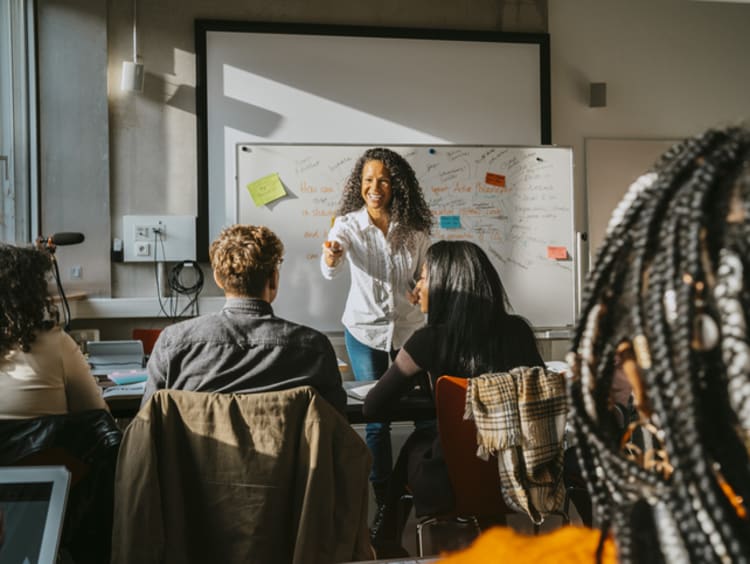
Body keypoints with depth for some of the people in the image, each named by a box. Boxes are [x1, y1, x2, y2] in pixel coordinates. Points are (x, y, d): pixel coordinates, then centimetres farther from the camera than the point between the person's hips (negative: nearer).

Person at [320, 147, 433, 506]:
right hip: (365, 329, -2)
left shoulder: (414, 227, -6)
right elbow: (330, 272, -30)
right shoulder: (348, 224, -12)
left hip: (409, 326, 2)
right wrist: (330, 258, -53)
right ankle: (383, 497, 20)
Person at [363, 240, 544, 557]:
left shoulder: (429, 341, -15)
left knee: (418, 441, 29)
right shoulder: (518, 330, -4)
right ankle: (390, 537, 44)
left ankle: (387, 541, 44)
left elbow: (372, 408, -6)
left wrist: (412, 378, 14)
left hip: (453, 483, -4)